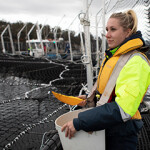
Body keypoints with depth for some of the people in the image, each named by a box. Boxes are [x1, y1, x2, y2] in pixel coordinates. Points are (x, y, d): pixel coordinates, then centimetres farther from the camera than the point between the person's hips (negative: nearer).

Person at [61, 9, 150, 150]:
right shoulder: (112, 56, 6)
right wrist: (91, 98, 5)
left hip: (121, 134, -8)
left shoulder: (136, 62, -23)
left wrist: (79, 123, -31)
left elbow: (122, 110, -32)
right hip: (105, 128, 8)